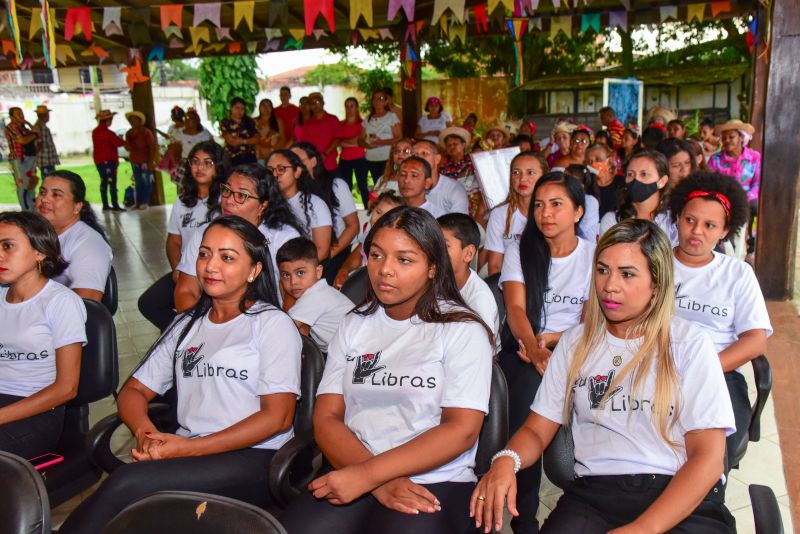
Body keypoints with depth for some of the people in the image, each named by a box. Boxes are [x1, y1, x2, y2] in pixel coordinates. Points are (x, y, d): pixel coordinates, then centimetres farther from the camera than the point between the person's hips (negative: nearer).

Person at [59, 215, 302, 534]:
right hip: (187, 457, 5)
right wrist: (145, 431, -6)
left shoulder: (272, 324, 2)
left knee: (128, 482, -28)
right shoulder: (187, 325, 21)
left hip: (253, 460, -4)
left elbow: (278, 416, -8)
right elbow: (134, 390, 18)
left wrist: (190, 447, -14)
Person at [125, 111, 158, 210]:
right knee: (138, 182, 5)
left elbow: (153, 147, -10)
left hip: (146, 161, -5)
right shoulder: (128, 133, 10)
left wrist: (151, 161, -15)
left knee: (146, 182, -5)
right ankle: (138, 202, 9)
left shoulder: (146, 132, -7)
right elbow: (128, 148, 19)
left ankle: (144, 202, -1)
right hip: (135, 162, 5)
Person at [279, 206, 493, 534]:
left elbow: (462, 430, -9)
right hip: (353, 479, 3)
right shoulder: (354, 325, 12)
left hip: (435, 484, -3)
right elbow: (326, 417, 5)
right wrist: (380, 482, -13)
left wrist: (367, 474, -16)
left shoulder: (462, 330, 0)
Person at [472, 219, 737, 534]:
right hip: (594, 495, 3)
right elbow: (537, 429, 12)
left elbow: (708, 457, -5)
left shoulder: (689, 343, 3)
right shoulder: (575, 342, 13)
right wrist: (506, 460, -12)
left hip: (686, 501, -2)